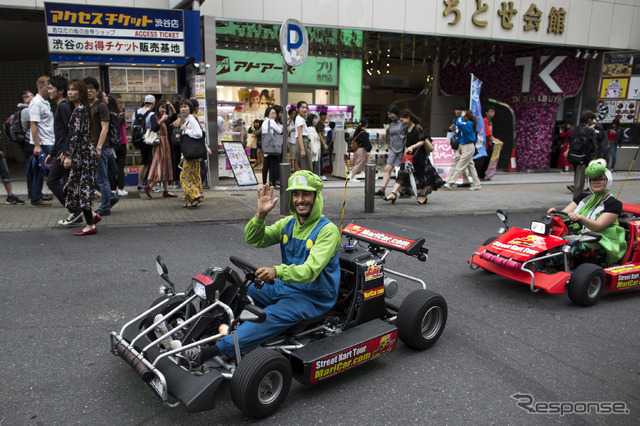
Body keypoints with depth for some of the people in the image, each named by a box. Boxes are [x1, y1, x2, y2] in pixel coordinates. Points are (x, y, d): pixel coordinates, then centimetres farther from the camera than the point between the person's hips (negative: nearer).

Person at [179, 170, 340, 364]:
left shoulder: (328, 230, -15)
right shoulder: (288, 223, 7)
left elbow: (310, 271, -27)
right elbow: (254, 240, 0)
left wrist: (277, 271, -44)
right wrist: (260, 215, -19)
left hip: (314, 297, -7)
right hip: (286, 286, 8)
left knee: (271, 317, -31)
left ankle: (213, 351, -40)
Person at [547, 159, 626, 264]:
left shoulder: (614, 204, 1)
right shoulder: (583, 197, 18)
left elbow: (597, 226, -16)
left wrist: (580, 218, -36)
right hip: (575, 237, 6)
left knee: (577, 244, -38)